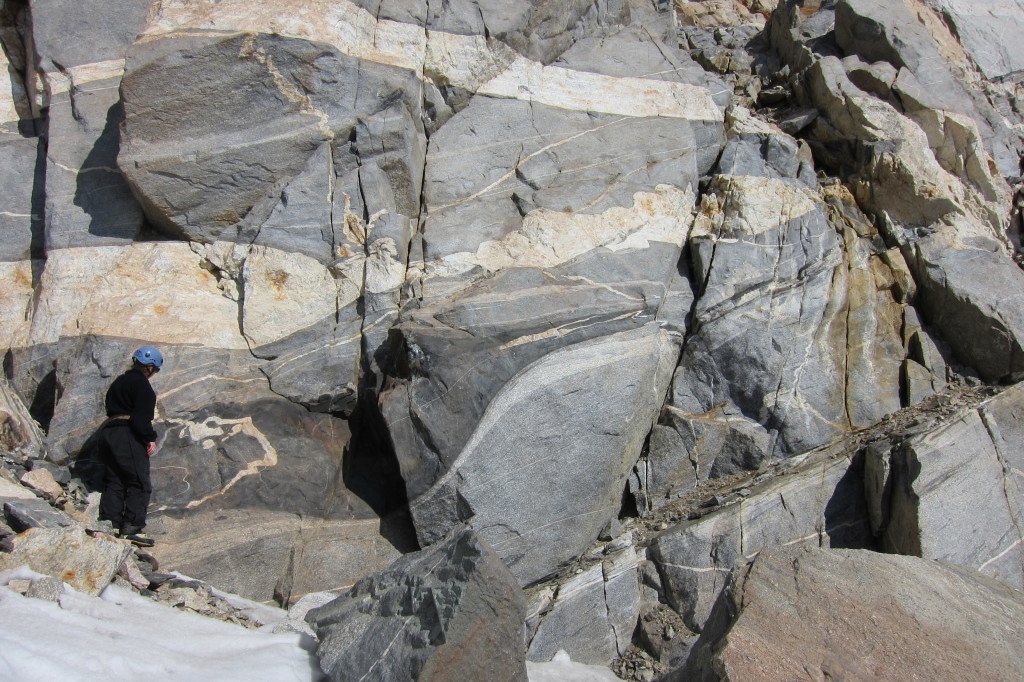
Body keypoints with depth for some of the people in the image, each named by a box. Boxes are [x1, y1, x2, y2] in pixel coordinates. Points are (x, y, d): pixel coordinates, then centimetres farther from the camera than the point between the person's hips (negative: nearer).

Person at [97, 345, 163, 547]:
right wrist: (150, 438, -12)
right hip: (128, 437, -9)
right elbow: (141, 417, -17)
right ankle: (132, 528, -10)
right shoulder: (141, 385, -8)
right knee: (140, 483, -6)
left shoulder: (119, 382, 21)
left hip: (108, 433, 9)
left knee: (114, 483, 12)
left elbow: (112, 408, 21)